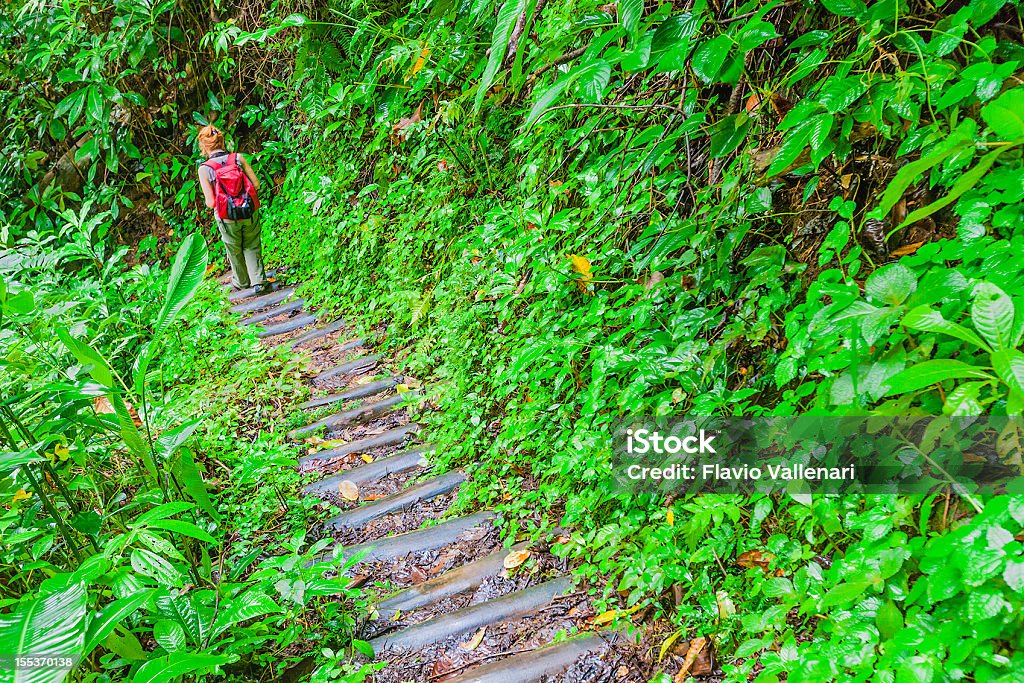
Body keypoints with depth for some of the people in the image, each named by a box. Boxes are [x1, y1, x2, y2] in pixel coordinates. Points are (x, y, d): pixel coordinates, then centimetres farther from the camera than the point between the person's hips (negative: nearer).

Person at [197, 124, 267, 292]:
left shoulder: (205, 169, -14)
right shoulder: (238, 158, -9)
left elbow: (210, 203, -14)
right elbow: (256, 185, -6)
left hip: (227, 219, -1)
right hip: (250, 213, 1)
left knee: (235, 252, 21)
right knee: (252, 247, 20)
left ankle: (242, 282, 40)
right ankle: (258, 282, 18)